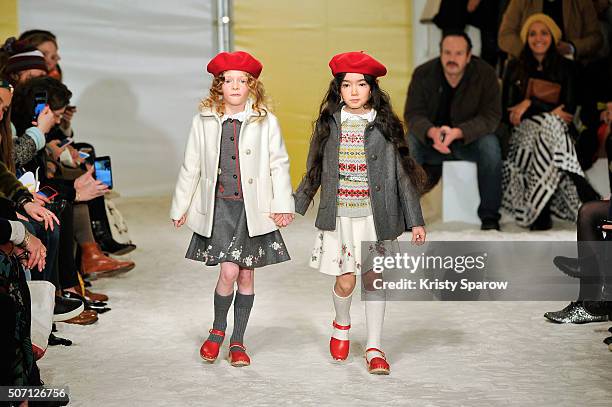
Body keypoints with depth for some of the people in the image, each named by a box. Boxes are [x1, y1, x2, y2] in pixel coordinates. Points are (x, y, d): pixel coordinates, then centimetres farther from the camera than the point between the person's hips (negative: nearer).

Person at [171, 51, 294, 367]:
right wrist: (180, 207, 14)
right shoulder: (204, 121, 4)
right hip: (218, 207, -1)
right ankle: (217, 330, 12)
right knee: (228, 271, -13)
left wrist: (282, 205, -2)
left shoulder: (266, 121, 1)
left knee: (246, 275, 6)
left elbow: (279, 165, 5)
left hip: (253, 209, 1)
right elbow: (191, 167, 11)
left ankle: (237, 341, 20)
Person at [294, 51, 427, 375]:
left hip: (375, 216, -1)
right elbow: (314, 171, 14)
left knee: (374, 278, 1)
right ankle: (341, 326, 30)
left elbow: (402, 173, 2)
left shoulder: (385, 126, 0)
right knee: (345, 281, -2)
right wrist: (294, 207, 17)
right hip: (339, 216, 1)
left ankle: (374, 348, 12)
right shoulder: (329, 123, 4)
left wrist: (415, 221, 1)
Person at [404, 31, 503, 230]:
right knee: (408, 143, -29)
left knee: (490, 144, -32)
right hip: (432, 139, 1)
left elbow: (491, 117, -21)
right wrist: (432, 132, -39)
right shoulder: (423, 74, -10)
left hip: (471, 138, -1)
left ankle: (489, 215, -22)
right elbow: (413, 114, -15)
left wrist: (457, 132, -38)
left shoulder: (485, 74, -14)